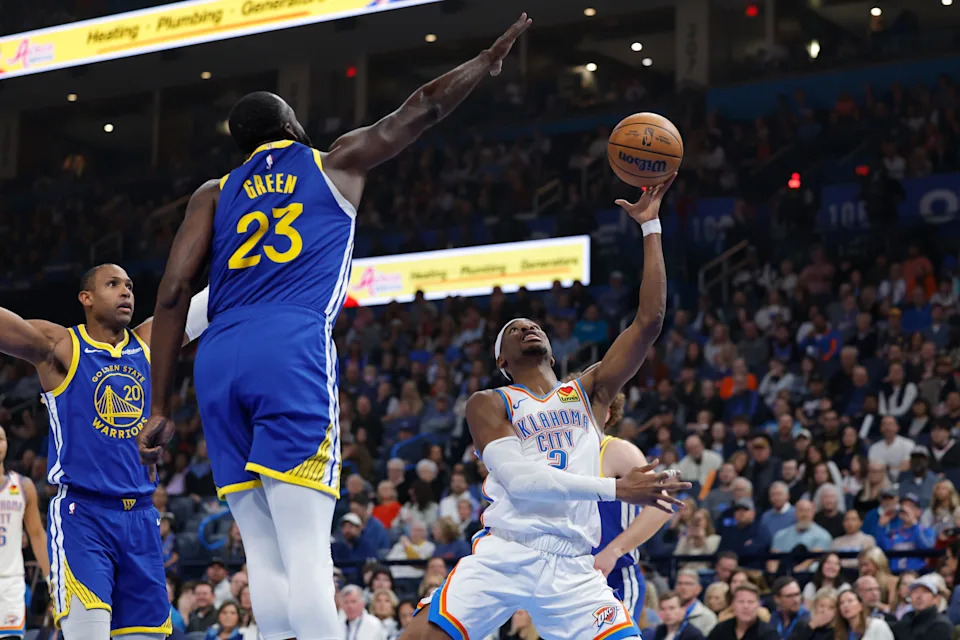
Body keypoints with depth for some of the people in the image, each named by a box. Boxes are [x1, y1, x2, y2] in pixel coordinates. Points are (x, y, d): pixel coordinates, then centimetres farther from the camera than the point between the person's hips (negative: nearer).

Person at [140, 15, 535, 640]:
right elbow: (422, 109, 28)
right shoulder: (335, 163, 19)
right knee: (307, 558, -12)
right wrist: (490, 58, 44)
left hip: (219, 360, 4)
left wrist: (160, 408, 11)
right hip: (292, 350, -4)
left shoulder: (216, 194, 23)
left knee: (266, 560, 5)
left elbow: (173, 291, 12)